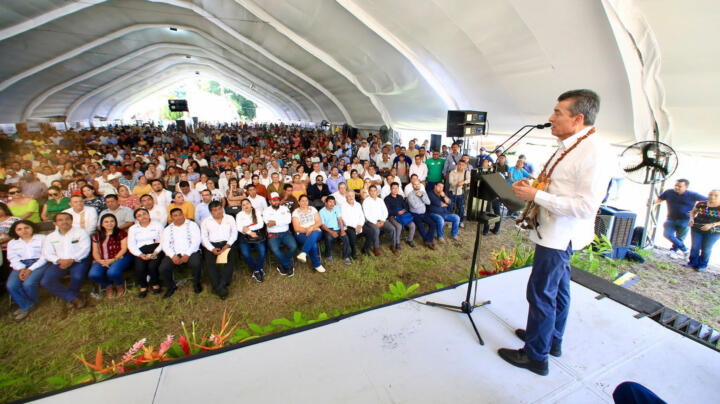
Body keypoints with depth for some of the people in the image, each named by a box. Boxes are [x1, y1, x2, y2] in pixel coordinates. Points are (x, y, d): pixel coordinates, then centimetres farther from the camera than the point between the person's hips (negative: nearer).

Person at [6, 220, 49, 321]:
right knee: (11, 285, -23)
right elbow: (13, 258, 7)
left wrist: (30, 269, -14)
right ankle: (26, 306, -3)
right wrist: (21, 269, -13)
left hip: (39, 264, -4)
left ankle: (32, 302, 4)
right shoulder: (12, 243, 20)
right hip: (21, 265, 4)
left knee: (28, 283, -28)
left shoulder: (42, 238, 6)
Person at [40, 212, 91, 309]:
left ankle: (69, 297, 0)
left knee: (77, 277, -32)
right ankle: (74, 297, -12)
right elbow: (47, 254, 7)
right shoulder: (50, 237, 17)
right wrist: (60, 261, -13)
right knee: (45, 282, -22)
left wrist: (71, 260, -16)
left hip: (78, 261, -4)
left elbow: (85, 249, -4)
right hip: (59, 263, 4)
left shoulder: (80, 232, 6)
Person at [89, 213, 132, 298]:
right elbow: (95, 252, 12)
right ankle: (108, 286, 8)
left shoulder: (121, 233, 6)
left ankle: (120, 285, 3)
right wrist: (100, 261, -9)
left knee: (112, 272, -33)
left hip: (119, 257, -4)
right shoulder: (97, 236, 17)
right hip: (102, 260, 4)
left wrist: (113, 259, -13)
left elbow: (124, 248, -1)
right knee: (93, 275, -26)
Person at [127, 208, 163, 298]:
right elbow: (131, 245, 7)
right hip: (141, 251, 2)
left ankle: (155, 284, -2)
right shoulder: (132, 228, 17)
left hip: (156, 249, -2)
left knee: (153, 266, -28)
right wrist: (141, 255, -11)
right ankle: (143, 287, -1)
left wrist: (156, 252, -13)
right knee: (139, 268, -26)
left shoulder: (157, 225, 11)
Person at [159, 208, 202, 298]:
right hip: (174, 254, 3)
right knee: (163, 268, -20)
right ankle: (171, 287, 9)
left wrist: (187, 255, -16)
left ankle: (197, 284, -3)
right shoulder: (167, 229, 16)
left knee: (196, 264, -32)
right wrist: (173, 256, -13)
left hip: (190, 252, -3)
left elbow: (196, 241, -5)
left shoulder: (192, 225, 6)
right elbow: (165, 245, 5)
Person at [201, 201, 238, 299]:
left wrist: (228, 244, -10)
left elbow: (234, 232, 7)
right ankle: (219, 288, -24)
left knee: (230, 259, -29)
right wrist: (212, 249, -11)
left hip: (226, 244, 0)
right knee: (209, 262, -27)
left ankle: (220, 286, -28)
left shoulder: (230, 218, 15)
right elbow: (204, 237, 6)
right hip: (212, 245, 1)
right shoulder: (206, 221, 14)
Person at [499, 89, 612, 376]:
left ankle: (536, 356, 19)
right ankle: (552, 340, 41)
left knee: (541, 293, 0)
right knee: (557, 289, 22)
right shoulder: (568, 146, 10)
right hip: (555, 233, 10)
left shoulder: (595, 152, -21)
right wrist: (530, 185, 5)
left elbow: (586, 206, -27)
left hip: (561, 236, -10)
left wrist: (536, 196, -25)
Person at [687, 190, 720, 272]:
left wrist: (711, 225, -21)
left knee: (706, 249, 7)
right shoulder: (701, 204, -2)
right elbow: (693, 212, 13)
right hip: (696, 229, 2)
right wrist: (691, 219, -4)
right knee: (695, 246, 7)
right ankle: (693, 263, 22)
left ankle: (702, 265, 24)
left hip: (713, 232, -2)